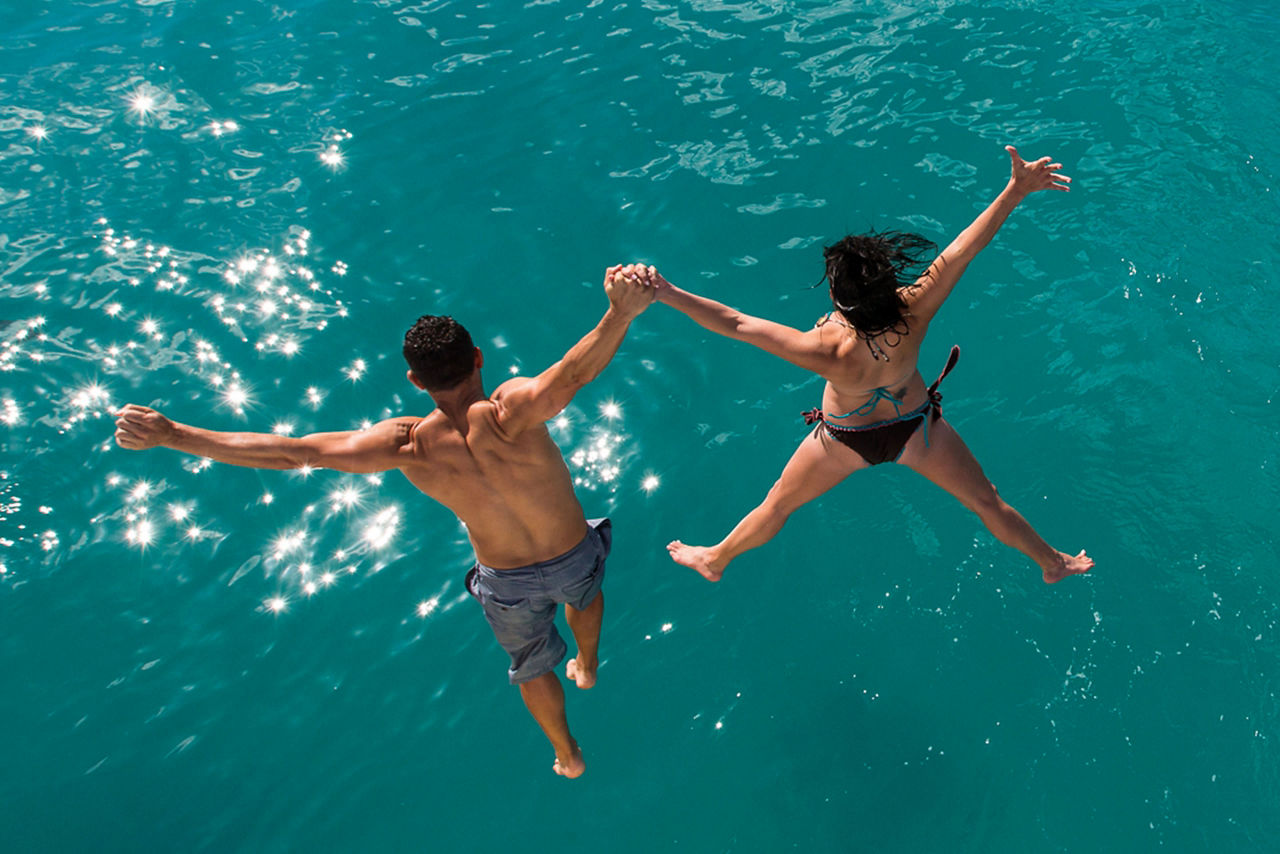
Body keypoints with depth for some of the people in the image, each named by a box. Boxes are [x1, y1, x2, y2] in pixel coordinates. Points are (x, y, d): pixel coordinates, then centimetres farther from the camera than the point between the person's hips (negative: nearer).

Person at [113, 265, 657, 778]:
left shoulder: (407, 445, -27)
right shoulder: (510, 412, -34)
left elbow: (291, 452, -28)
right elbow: (574, 371, -58)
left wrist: (170, 434, -23)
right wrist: (621, 313, -72)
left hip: (506, 580, 1)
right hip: (572, 554, 0)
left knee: (531, 665, 31)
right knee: (584, 589, 39)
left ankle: (567, 755, 54)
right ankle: (587, 666, 67)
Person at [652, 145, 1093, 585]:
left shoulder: (830, 352, -42)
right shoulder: (913, 312, -37)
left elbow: (735, 323, -41)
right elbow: (964, 247, -34)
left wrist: (670, 294, -38)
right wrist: (1016, 189, -27)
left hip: (846, 441, -1)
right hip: (916, 431, 2)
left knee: (776, 506, 23)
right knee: (988, 503, 24)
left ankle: (715, 559, 47)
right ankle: (1053, 563, 48)